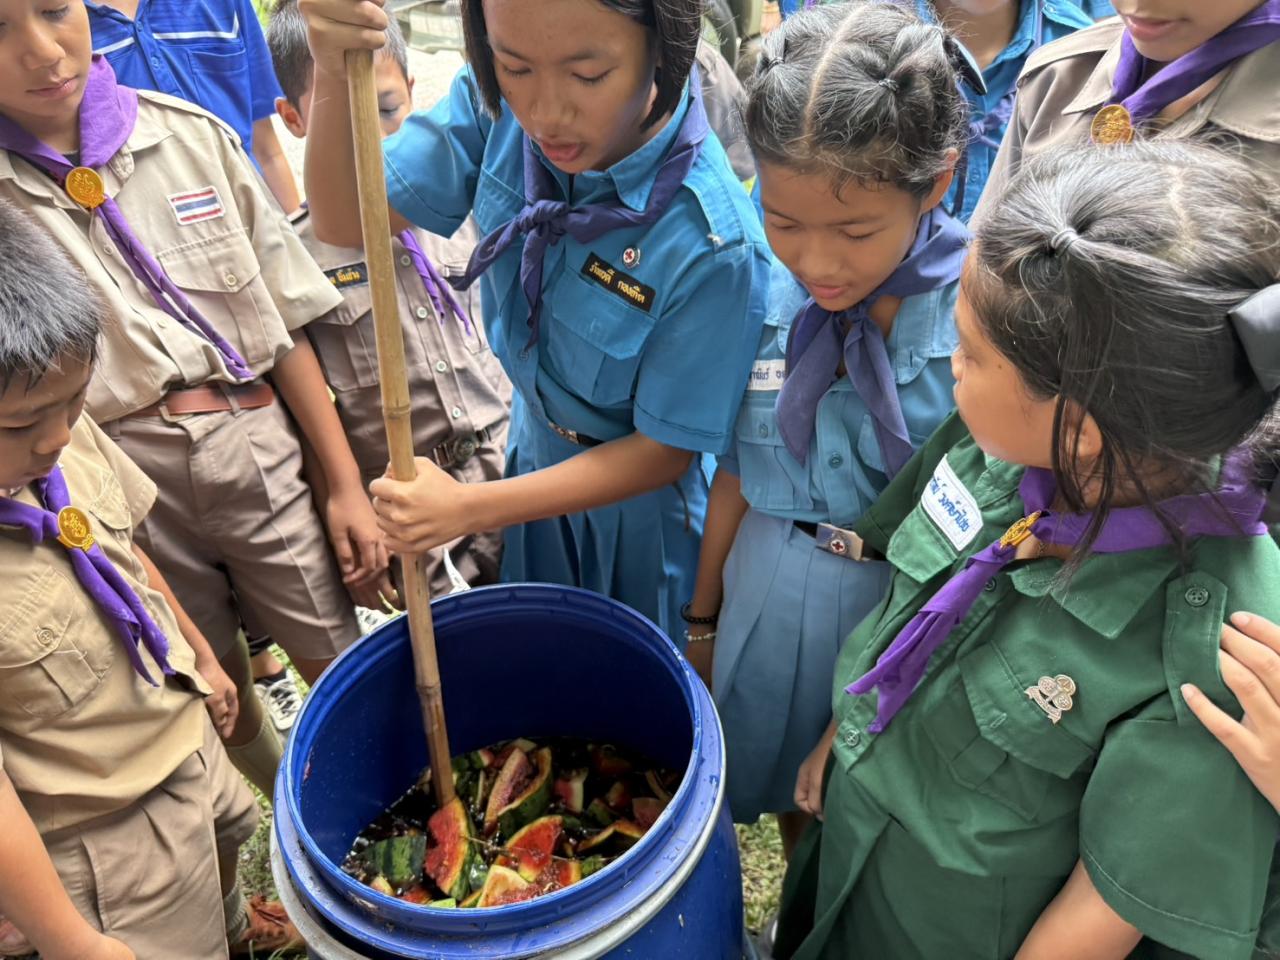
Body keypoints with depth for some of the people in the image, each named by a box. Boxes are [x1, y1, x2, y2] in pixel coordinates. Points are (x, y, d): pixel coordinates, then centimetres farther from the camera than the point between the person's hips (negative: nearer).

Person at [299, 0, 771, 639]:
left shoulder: (713, 243, -35)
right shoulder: (498, 104, -21)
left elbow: (665, 450, -24)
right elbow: (346, 221, -18)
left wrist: (469, 509, -25)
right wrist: (334, 75, -38)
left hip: (640, 499, -4)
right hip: (535, 459, 5)